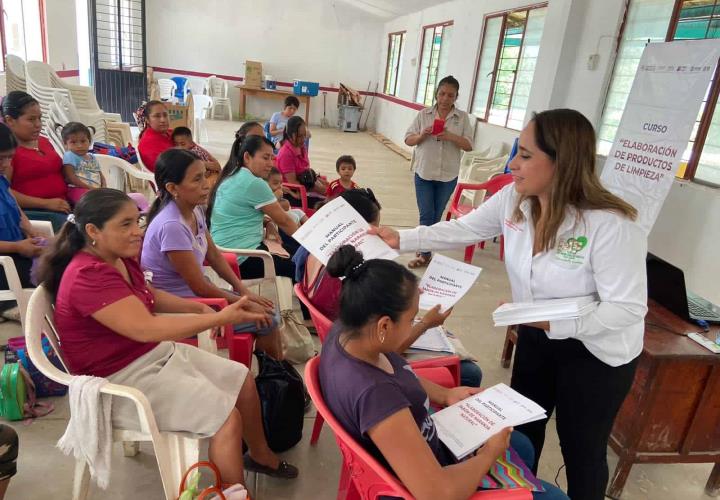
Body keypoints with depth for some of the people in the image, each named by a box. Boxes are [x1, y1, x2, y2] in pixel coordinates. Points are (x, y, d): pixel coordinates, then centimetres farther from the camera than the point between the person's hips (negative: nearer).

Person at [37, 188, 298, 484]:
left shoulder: (119, 258, 3)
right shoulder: (89, 277, -27)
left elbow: (151, 297, 19)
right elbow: (146, 328, -36)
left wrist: (199, 308, 4)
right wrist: (221, 318, -37)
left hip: (156, 354, 10)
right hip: (123, 379, -10)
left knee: (243, 379, 9)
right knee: (227, 418, -18)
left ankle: (261, 456, 30)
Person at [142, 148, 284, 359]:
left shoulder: (195, 211, -3)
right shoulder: (171, 226, -27)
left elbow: (214, 256, 9)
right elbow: (199, 286, -22)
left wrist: (244, 291, -1)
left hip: (196, 292, 8)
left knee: (267, 310, 3)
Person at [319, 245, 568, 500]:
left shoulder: (346, 331, -16)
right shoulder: (372, 393, -42)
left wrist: (445, 395, 3)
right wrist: (489, 454, -20)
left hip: (420, 439, 8)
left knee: (521, 446, 26)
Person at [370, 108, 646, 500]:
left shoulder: (612, 227, -33)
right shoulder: (512, 200, -14)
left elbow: (628, 308, -27)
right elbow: (461, 230, -4)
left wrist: (553, 323, -36)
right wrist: (401, 239, -12)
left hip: (596, 352, -6)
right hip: (536, 336, 6)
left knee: (580, 445, 15)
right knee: (523, 424, 25)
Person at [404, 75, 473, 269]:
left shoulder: (462, 117, 0)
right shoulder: (424, 114, 1)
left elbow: (469, 145, -3)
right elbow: (408, 139, 2)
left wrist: (450, 136, -19)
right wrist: (422, 135, -18)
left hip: (448, 176, 0)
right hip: (424, 173, 0)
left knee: (436, 216, 11)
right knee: (426, 215, 0)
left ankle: (424, 250, 26)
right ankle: (425, 253, 12)